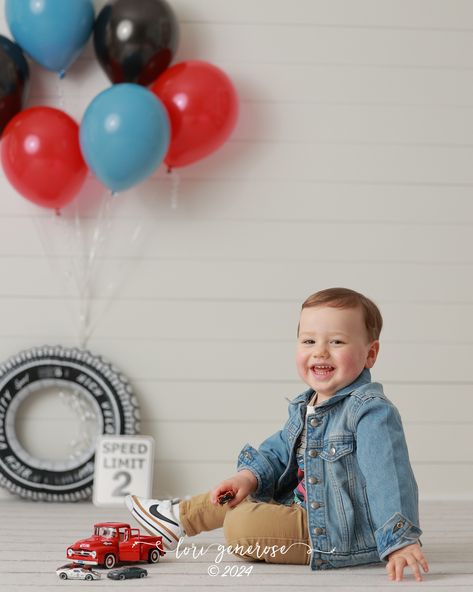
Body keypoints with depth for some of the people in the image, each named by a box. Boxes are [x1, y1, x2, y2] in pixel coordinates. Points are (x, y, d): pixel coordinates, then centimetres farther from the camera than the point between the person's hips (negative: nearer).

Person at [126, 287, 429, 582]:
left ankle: (180, 517, 9)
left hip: (344, 538, -9)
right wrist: (250, 475, -1)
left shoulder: (372, 412, -22)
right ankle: (179, 515, 34)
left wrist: (401, 541, -41)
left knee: (242, 524, -17)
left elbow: (390, 478, -31)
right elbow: (279, 450, 19)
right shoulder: (305, 408, 7)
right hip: (307, 511, 9)